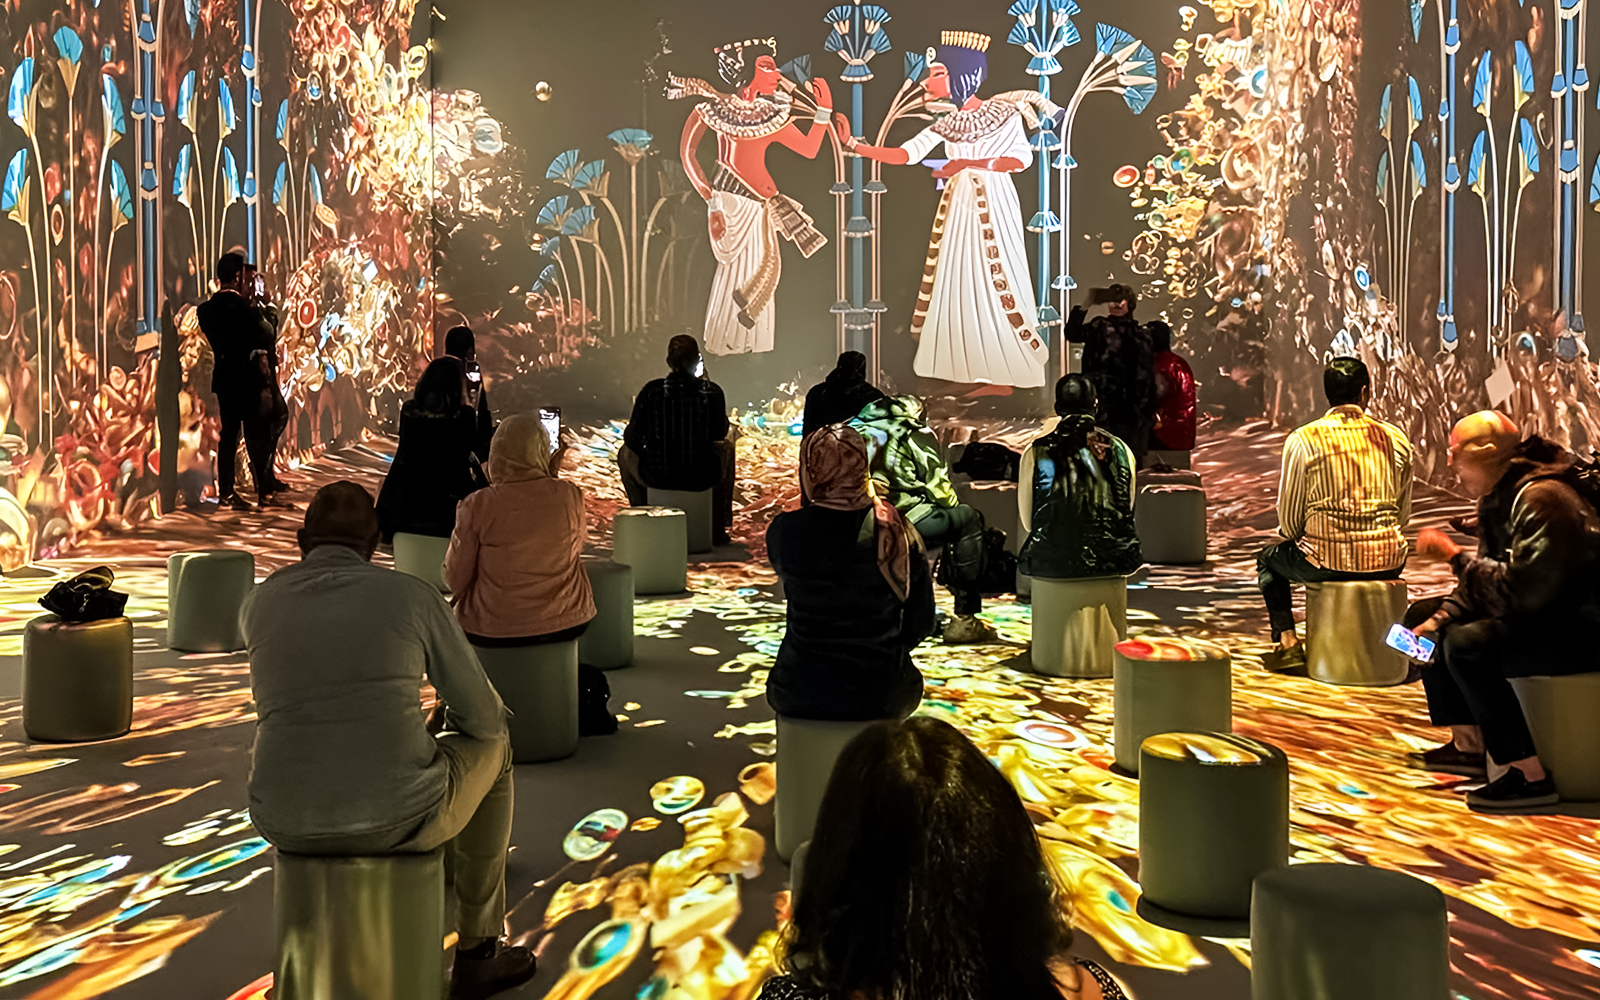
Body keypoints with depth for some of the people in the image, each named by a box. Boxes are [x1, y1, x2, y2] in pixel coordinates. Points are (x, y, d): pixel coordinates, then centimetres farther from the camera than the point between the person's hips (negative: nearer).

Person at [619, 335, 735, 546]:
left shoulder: (651, 390, -11)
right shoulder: (712, 391, -9)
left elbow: (633, 438, -2)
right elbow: (720, 433, 7)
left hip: (656, 476, 0)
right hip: (702, 477, 1)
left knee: (625, 453, 33)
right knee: (726, 448, 35)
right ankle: (718, 528, 39)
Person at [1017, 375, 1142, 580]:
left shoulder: (1037, 452, -6)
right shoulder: (1120, 450, -1)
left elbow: (1028, 520, 1)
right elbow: (1126, 511, 10)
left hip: (1051, 565, -1)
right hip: (1110, 562, 1)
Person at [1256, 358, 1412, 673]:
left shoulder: (1303, 440, -7)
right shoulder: (1396, 438, 2)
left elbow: (1289, 521, -2)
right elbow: (1404, 513, 10)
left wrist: (1304, 540, 20)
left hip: (1328, 562, -3)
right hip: (1388, 563, 3)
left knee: (1269, 559, 27)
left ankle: (1287, 642, 13)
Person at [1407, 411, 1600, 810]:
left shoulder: (1543, 499, -24)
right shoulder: (1498, 499, 8)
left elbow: (1518, 590, -30)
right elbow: (1485, 578, 11)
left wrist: (1454, 555, -22)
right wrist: (1439, 618, -3)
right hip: (1540, 617, 11)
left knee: (1467, 645, -31)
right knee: (1421, 616, 12)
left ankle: (1530, 776, -24)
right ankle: (1469, 747, 16)